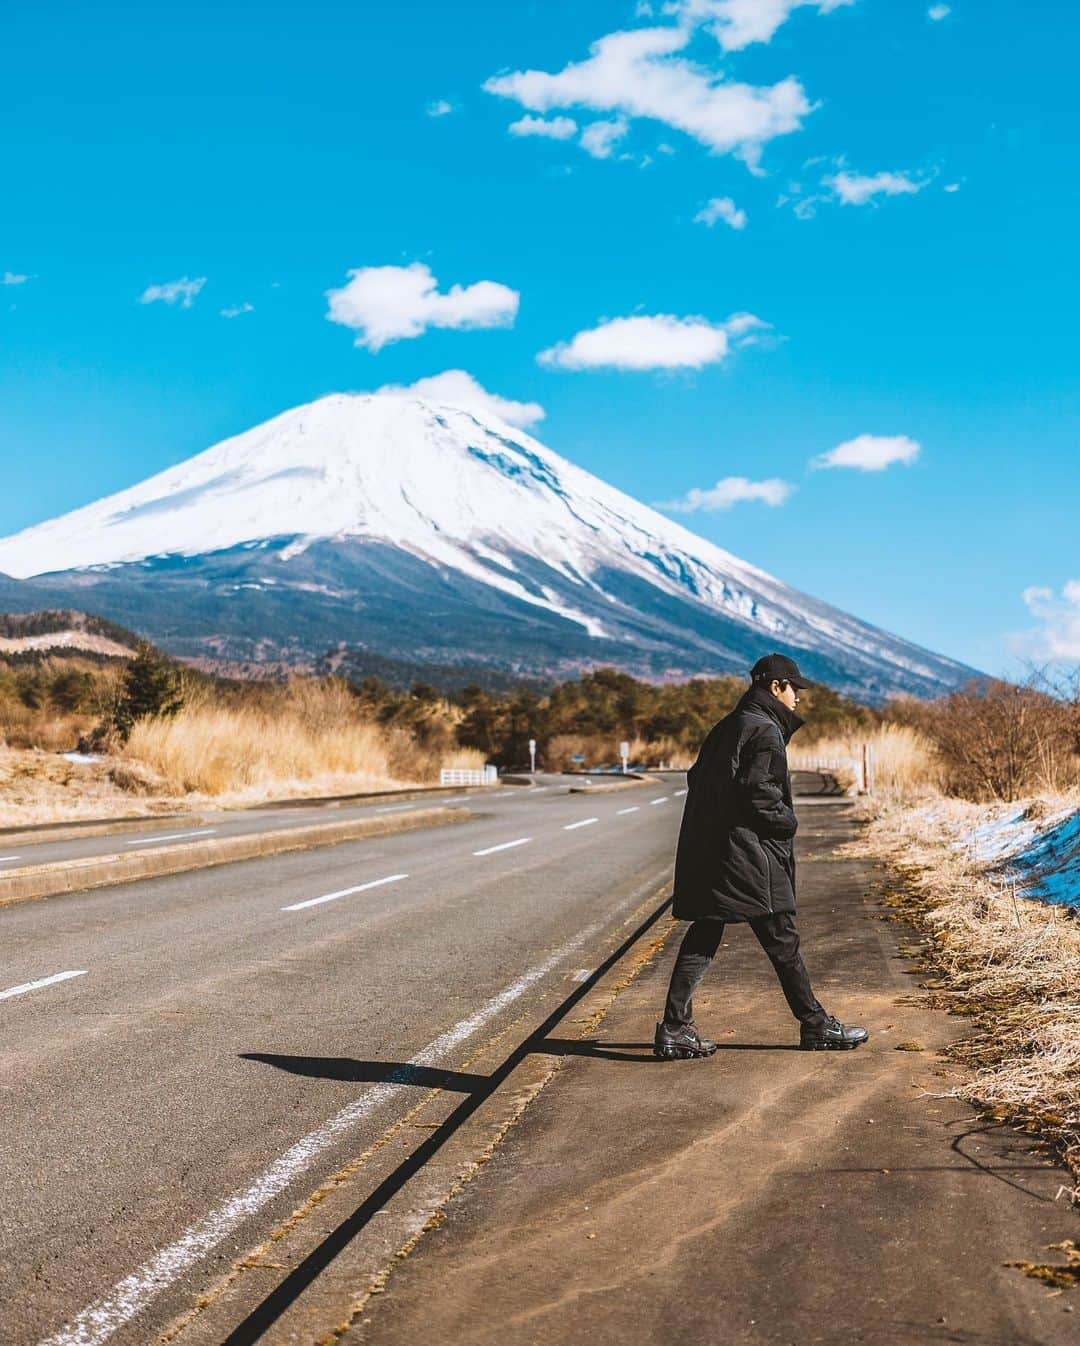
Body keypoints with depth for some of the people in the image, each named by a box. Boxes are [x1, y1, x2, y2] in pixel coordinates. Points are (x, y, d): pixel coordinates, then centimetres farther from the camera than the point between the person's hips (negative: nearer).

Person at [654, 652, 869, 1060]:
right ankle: (815, 1025, 13)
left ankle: (674, 1029, 2)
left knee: (703, 936, 7)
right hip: (749, 854, -9)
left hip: (707, 853, 9)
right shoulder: (765, 731, -12)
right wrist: (788, 822, -6)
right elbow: (756, 790, -21)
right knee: (781, 938, 2)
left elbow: (697, 778, 18)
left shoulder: (726, 728, 16)